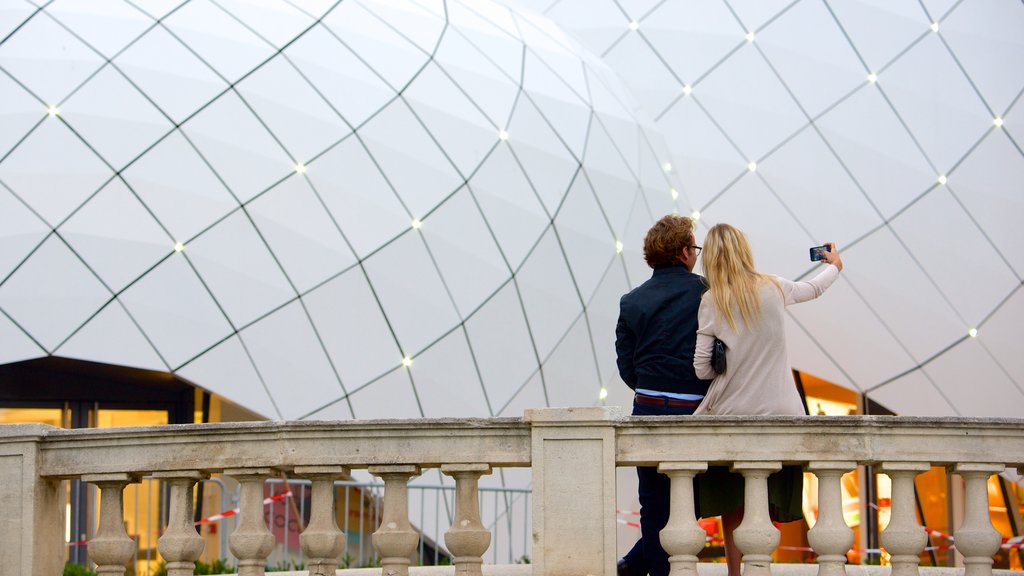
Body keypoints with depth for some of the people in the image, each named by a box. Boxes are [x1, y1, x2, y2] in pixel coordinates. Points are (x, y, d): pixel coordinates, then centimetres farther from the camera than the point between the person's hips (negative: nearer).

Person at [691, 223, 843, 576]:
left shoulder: (711, 301, -5)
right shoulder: (774, 289, 3)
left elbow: (702, 368, -7)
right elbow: (813, 289, 26)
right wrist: (834, 266, 47)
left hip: (732, 414, -2)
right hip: (779, 414, 2)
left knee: (731, 511, 8)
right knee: (767, 511, 6)